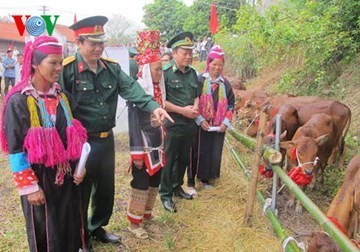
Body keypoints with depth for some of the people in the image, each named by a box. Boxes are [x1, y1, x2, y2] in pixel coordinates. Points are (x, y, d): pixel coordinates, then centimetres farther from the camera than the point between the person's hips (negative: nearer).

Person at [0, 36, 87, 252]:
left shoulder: (63, 97, 4)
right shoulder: (18, 101, -13)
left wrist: (79, 166, 5)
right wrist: (29, 186, -14)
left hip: (66, 176, 5)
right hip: (39, 178, -5)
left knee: (70, 227, 17)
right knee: (44, 232, 12)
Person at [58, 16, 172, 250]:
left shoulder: (112, 67, 3)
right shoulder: (67, 69, -14)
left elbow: (132, 88, -10)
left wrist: (154, 106, -26)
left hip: (107, 140, 6)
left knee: (106, 189, 20)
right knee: (81, 193, 11)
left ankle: (97, 228, 44)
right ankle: (80, 238, 34)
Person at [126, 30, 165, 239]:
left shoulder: (159, 88, 5)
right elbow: (134, 123, -18)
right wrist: (137, 153, -17)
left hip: (157, 145, 8)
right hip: (145, 146, -7)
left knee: (155, 182, 19)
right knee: (141, 185, 4)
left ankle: (146, 213, 39)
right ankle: (134, 222, 21)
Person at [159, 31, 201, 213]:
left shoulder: (192, 73, 8)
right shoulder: (165, 73, -13)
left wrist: (195, 106, -3)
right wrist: (182, 110, -18)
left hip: (190, 124, 7)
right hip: (172, 125, -7)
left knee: (184, 158, 18)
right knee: (169, 160, 4)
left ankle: (177, 187, 36)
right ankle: (166, 195, 17)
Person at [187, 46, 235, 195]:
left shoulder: (225, 84, 8)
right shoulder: (199, 80, -4)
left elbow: (231, 104, 12)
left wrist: (226, 122, 0)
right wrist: (200, 120, -15)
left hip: (219, 127, 4)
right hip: (201, 125, -4)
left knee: (215, 153, 9)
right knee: (198, 153, -1)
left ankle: (206, 179, 26)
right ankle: (191, 183, 10)